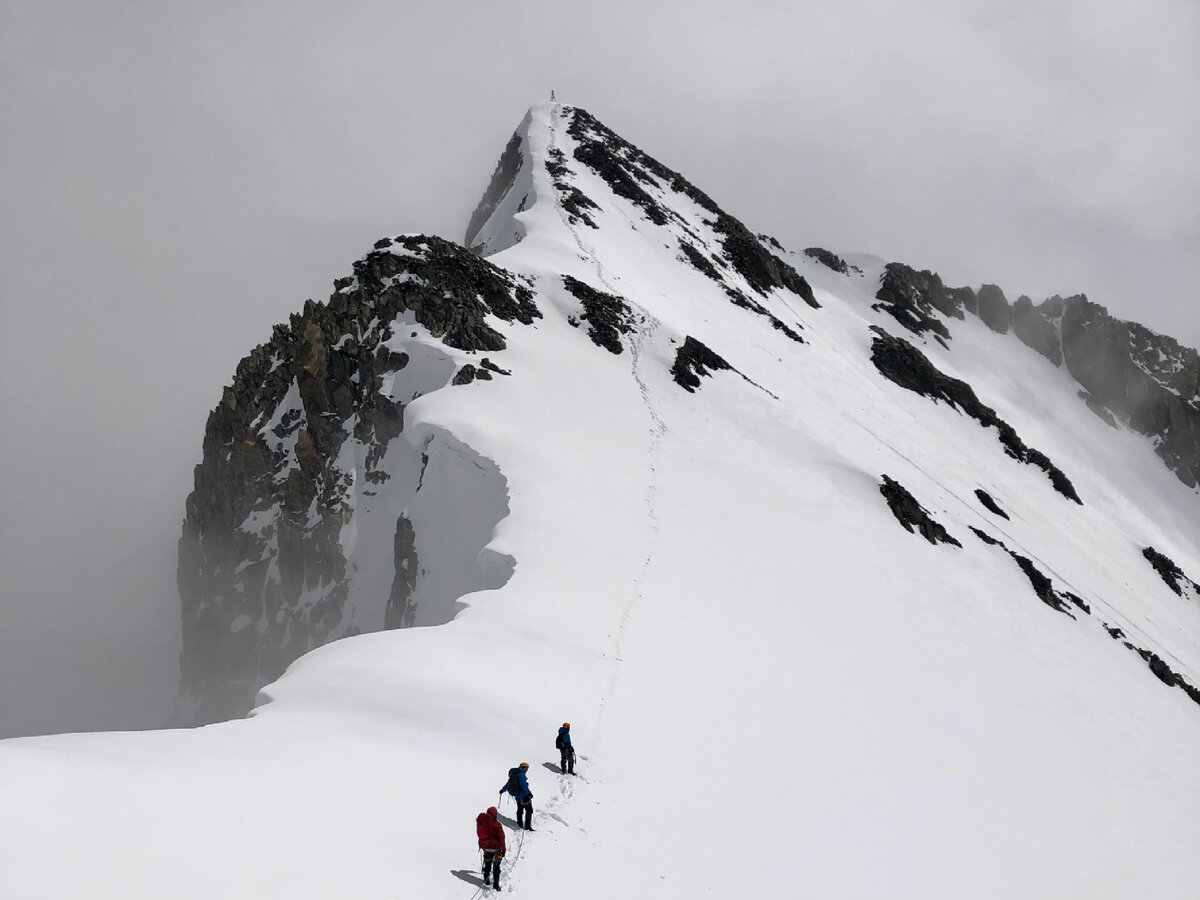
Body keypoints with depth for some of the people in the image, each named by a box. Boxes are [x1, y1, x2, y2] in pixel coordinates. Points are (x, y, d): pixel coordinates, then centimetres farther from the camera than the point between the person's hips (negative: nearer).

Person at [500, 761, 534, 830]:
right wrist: (529, 793, -33)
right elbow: (523, 785, -29)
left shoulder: (514, 774, 11)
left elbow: (508, 783, 24)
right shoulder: (521, 774, -18)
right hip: (523, 795, -9)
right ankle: (527, 827, -5)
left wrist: (503, 789, 36)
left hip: (516, 795, 9)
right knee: (529, 810, -3)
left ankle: (520, 824, 36)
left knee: (520, 809, 25)